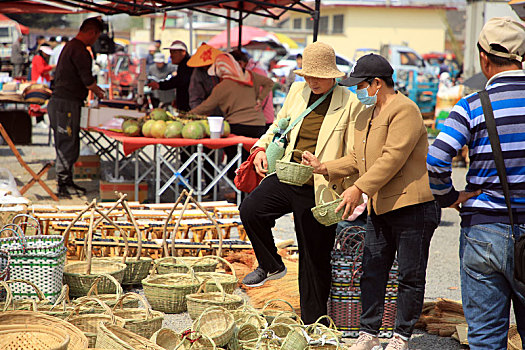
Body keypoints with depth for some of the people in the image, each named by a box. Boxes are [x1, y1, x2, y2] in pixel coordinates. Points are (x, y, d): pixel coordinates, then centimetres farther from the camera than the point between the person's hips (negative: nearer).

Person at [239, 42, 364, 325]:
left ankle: (313, 322, 21)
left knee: (315, 259, 5)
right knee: (250, 209, -22)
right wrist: (261, 147, 4)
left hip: (318, 190, -4)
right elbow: (279, 124, 23)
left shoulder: (350, 105, -7)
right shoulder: (297, 92, 7)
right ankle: (271, 266, 4)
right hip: (286, 177, 4)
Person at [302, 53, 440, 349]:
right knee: (372, 273, 8)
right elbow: (357, 159, 21)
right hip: (379, 208, 9)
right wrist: (324, 167, 8)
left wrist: (359, 188, -24)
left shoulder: (404, 109, -13)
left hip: (411, 206, -9)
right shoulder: (366, 116, 17)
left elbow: (392, 157, -22)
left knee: (411, 276, 2)